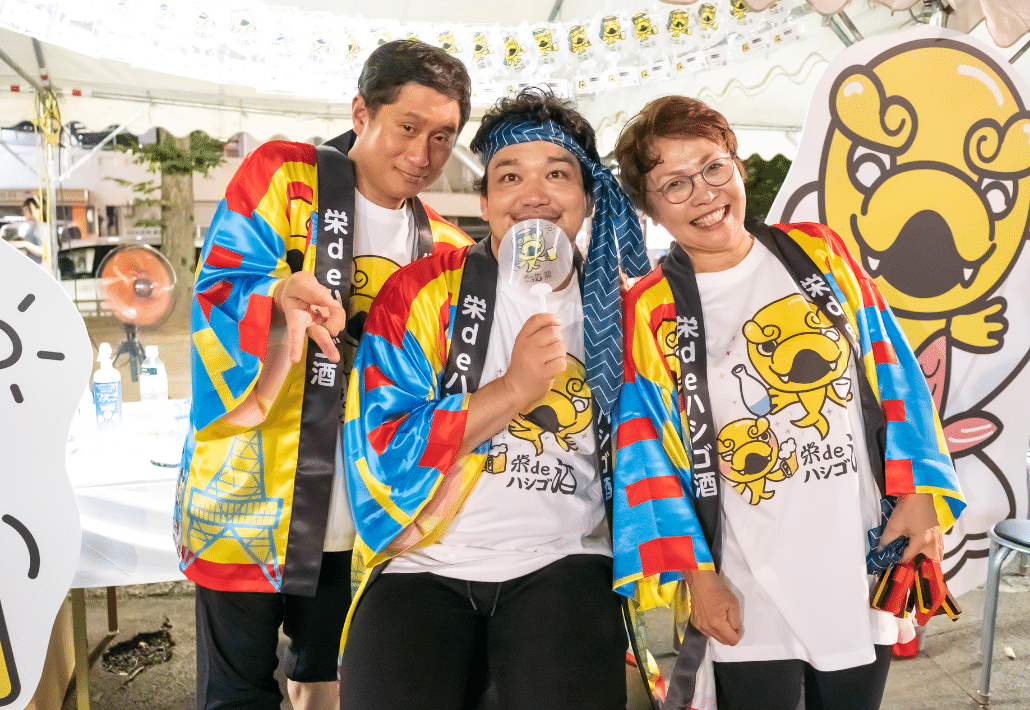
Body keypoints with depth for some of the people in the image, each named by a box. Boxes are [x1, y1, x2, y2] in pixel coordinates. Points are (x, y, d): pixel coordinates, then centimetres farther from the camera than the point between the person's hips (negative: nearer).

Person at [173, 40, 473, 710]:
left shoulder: (446, 250, 8)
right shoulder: (281, 176, -4)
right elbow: (216, 295, -12)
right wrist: (283, 293, -32)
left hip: (362, 522, 4)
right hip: (248, 504, -3)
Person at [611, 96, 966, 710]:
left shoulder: (819, 253, 2)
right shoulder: (649, 312, -6)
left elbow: (894, 373, 4)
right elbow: (647, 454, -6)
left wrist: (919, 492, -1)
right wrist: (697, 573, -9)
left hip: (866, 559, 3)